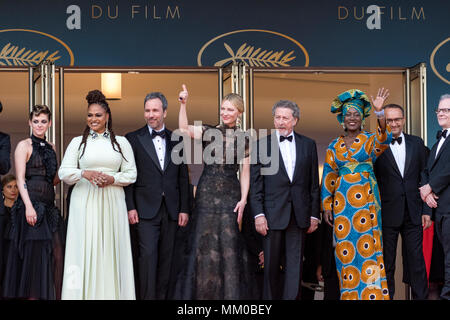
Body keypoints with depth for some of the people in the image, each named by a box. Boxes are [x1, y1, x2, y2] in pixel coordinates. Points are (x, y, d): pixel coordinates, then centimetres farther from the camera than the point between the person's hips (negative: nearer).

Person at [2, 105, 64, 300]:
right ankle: (31, 295, 1)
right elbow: (20, 179, -7)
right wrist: (28, 206, -18)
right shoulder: (24, 145, 0)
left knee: (57, 254, -1)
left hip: (49, 208, 6)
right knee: (34, 254, -5)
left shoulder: (50, 148, 19)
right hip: (32, 206, -6)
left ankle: (54, 297, 5)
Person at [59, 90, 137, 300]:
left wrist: (112, 179, -11)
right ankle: (85, 293, 0)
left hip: (112, 202, 0)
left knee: (111, 249, -2)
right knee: (86, 249, -4)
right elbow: (64, 172, 5)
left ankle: (113, 294, 3)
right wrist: (85, 174, -13)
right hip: (84, 202, 0)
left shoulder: (121, 142, 11)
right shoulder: (78, 142, 11)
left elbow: (131, 174, 8)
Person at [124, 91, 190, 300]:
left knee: (167, 257, 6)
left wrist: (184, 209, 5)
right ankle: (147, 297, -7)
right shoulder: (133, 139, 3)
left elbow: (183, 177, 11)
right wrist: (130, 207, -7)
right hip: (146, 209, -3)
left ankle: (163, 296, 13)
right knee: (148, 255, -10)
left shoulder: (176, 140, 12)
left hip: (171, 210, 3)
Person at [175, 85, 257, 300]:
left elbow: (245, 173, 6)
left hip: (231, 195, 0)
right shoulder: (208, 132, 3)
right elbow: (184, 129, -16)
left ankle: (230, 293, 12)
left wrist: (243, 200, -4)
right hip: (207, 193, 0)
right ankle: (203, 292, 13)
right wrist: (183, 105, -27)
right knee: (204, 242, 2)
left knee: (229, 244, 1)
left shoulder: (242, 139, 7)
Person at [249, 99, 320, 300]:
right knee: (271, 265, 4)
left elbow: (314, 183, 10)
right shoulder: (261, 145, 3)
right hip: (273, 214, -1)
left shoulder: (308, 145, 9)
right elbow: (255, 184, -1)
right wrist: (258, 214, -9)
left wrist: (314, 214, 5)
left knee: (295, 265, 1)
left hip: (299, 214, 2)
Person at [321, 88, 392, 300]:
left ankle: (372, 293, 1)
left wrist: (379, 112, -36)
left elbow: (384, 139, -21)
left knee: (366, 244, -5)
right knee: (345, 248, 2)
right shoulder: (334, 146, 12)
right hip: (342, 200, 3)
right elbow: (328, 176, 13)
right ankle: (350, 293, 10)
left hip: (365, 199, -3)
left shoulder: (370, 140, 4)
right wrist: (326, 206, 6)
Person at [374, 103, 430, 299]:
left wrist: (426, 210, 5)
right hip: (387, 215, -2)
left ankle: (421, 296, 14)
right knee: (386, 263, 5)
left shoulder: (416, 143, 8)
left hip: (413, 215, 3)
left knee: (416, 261, 6)